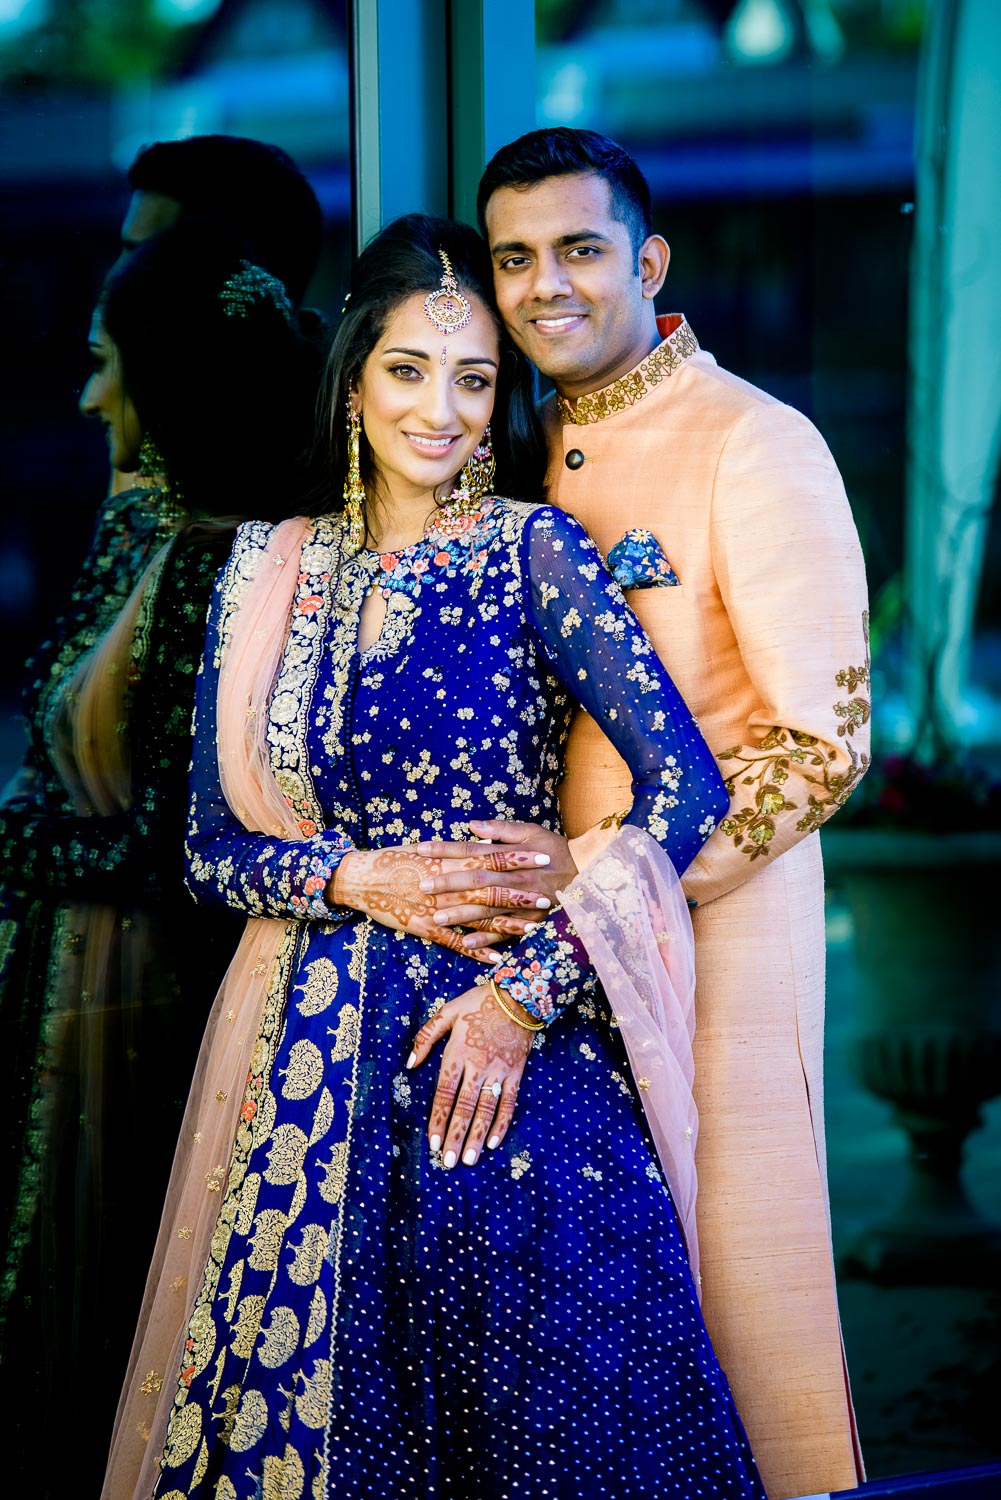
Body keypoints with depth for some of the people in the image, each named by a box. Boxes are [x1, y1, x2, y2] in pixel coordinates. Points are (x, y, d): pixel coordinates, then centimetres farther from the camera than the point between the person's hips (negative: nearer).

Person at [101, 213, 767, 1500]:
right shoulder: (270, 571, 7)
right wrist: (359, 878, -12)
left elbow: (686, 786, -13)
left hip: (507, 1046, -3)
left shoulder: (529, 549, -4)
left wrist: (529, 991, -15)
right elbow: (213, 848, 7)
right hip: (315, 1056, 3)